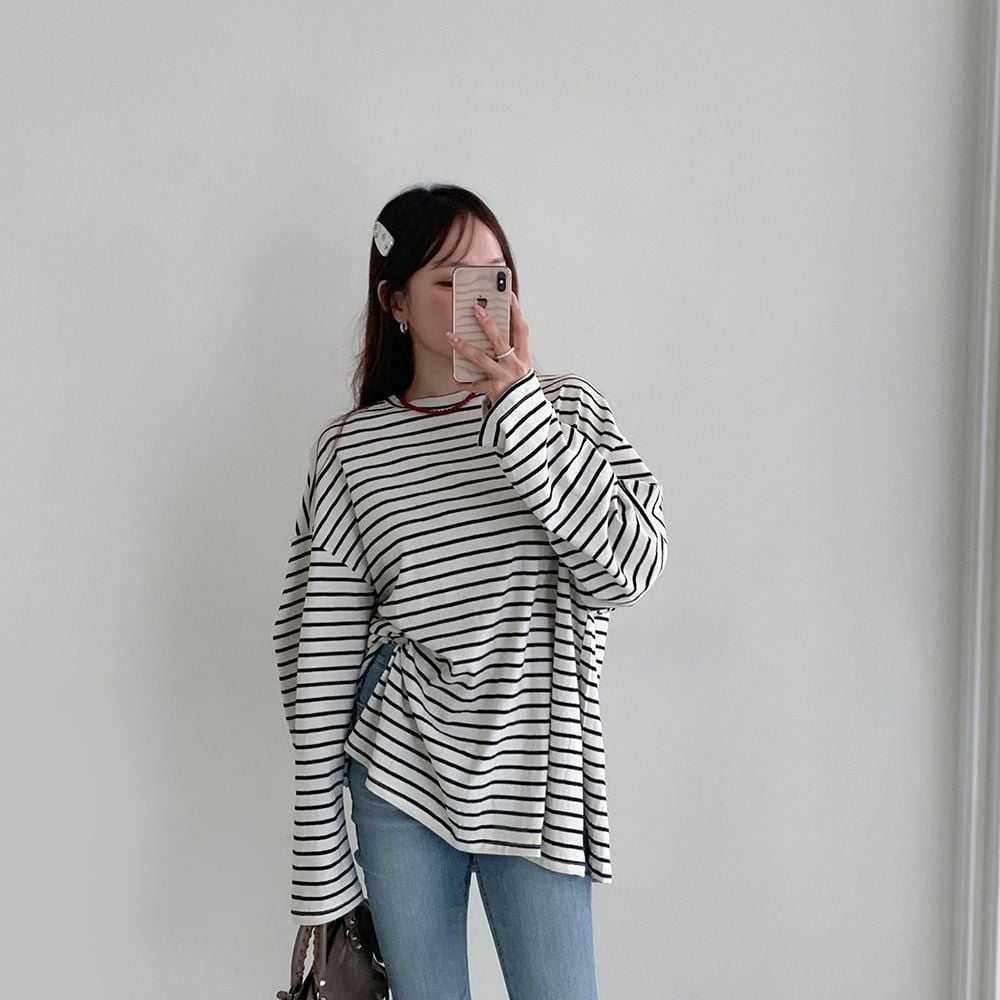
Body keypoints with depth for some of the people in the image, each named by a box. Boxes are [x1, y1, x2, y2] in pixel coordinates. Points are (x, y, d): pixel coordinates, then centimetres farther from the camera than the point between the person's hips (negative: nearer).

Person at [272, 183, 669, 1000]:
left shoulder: (566, 408, 1)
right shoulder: (352, 448, -2)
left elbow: (628, 570, -14)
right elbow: (320, 653, -2)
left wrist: (520, 406, -20)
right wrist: (319, 847, -2)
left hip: (535, 779, 1)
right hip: (399, 775, 0)